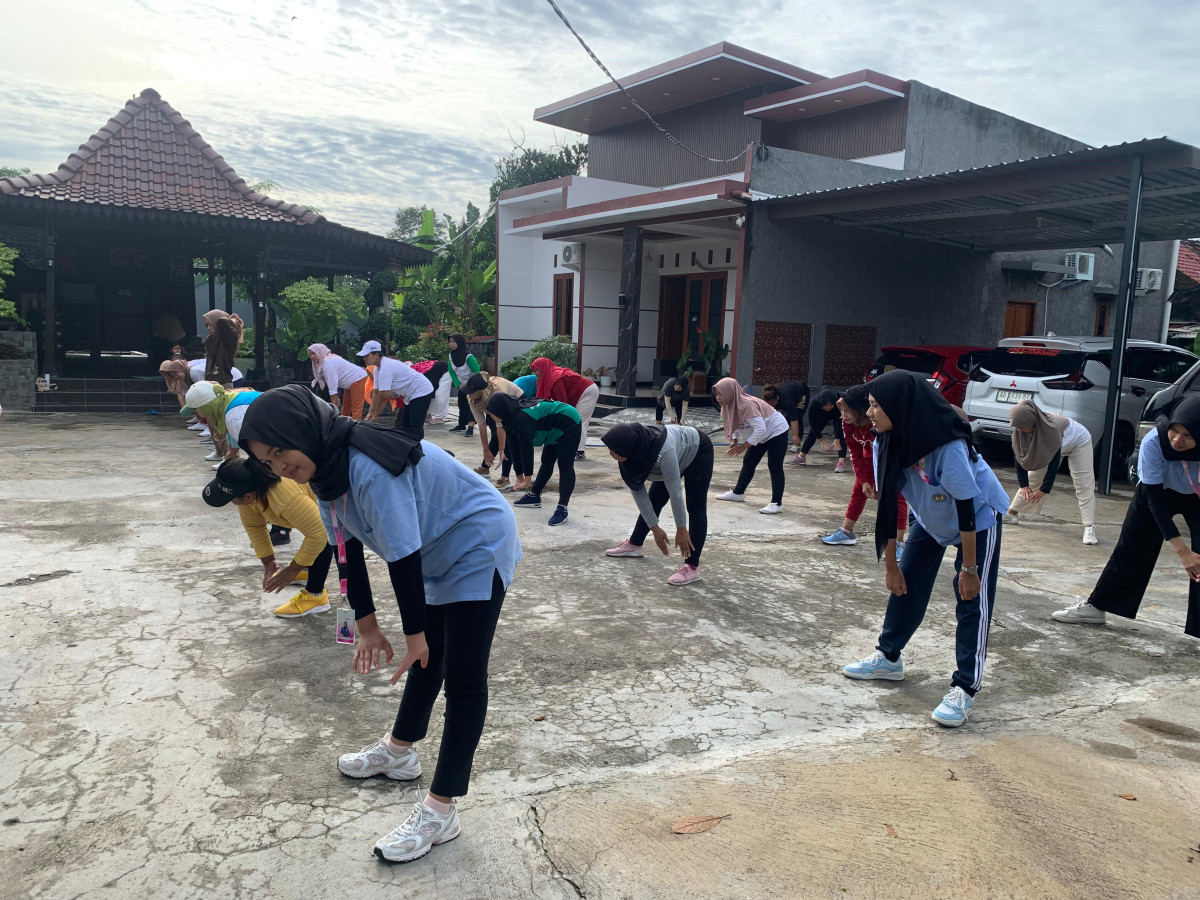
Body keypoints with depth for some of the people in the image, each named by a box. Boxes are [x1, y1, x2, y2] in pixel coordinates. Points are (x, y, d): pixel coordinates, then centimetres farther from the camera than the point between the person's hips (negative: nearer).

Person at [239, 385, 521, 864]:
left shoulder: (369, 468, -34)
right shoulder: (325, 469, -4)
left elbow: (403, 557, -29)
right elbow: (348, 547, 3)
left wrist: (415, 634, -17)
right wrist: (366, 625, 6)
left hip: (478, 549, -9)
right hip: (435, 556, 9)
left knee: (463, 677, -6)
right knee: (427, 659, 24)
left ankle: (440, 811, 2)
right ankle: (399, 751, 42)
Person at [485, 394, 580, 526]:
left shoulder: (522, 418, -32)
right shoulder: (511, 418, -2)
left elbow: (526, 448, -29)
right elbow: (514, 448, 2)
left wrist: (527, 478, -23)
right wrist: (519, 476, 4)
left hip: (569, 423, -11)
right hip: (555, 428, 11)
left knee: (565, 465, -16)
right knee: (546, 461, 19)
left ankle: (562, 509, -21)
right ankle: (534, 496, 32)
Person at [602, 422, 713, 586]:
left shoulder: (663, 451, -44)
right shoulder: (630, 454, -24)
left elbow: (675, 492, -34)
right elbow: (638, 492, -16)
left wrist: (681, 529, -24)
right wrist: (655, 528, -15)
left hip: (698, 452, -6)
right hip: (678, 459, 7)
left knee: (695, 508, -13)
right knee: (652, 502, 10)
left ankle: (692, 567, -13)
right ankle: (634, 544, 29)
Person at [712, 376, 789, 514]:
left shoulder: (747, 405, -35)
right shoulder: (731, 405, -6)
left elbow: (760, 429, -37)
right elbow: (738, 425, 7)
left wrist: (743, 446, -32)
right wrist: (735, 441, -9)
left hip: (776, 432, -10)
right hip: (762, 435, 10)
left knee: (775, 467, -12)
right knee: (748, 462, 14)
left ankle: (776, 503, -12)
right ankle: (738, 493, 26)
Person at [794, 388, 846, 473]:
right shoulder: (814, 403, -39)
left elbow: (839, 422, -33)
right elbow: (812, 422, -28)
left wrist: (837, 440, -34)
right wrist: (821, 439, -26)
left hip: (837, 415, -2)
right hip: (822, 415, 2)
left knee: (840, 435, -19)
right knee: (812, 433, 5)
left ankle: (841, 462, -26)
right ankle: (801, 457, 19)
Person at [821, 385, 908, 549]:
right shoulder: (847, 424, -22)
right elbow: (856, 454, -9)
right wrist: (864, 481, -13)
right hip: (872, 456, 6)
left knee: (896, 496, -12)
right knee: (858, 491, 10)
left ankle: (898, 543, -9)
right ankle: (846, 533, 21)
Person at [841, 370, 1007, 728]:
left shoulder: (948, 447, -37)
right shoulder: (886, 444, -19)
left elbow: (966, 510, -29)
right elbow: (887, 504, -11)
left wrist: (969, 569, -22)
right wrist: (890, 562, -7)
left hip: (979, 519, -6)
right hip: (930, 518, 6)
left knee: (972, 600, -8)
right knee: (905, 585, 7)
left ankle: (964, 688, 1)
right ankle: (888, 658, 23)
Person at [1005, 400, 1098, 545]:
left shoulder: (1051, 428, -43)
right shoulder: (1019, 430, -27)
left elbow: (1054, 462, -35)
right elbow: (1021, 457, -16)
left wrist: (1044, 489, -29)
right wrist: (1023, 484, -16)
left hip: (1078, 442, -6)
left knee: (1084, 485, -14)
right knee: (1031, 477, 4)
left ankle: (1089, 528, -18)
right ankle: (1012, 512, 14)